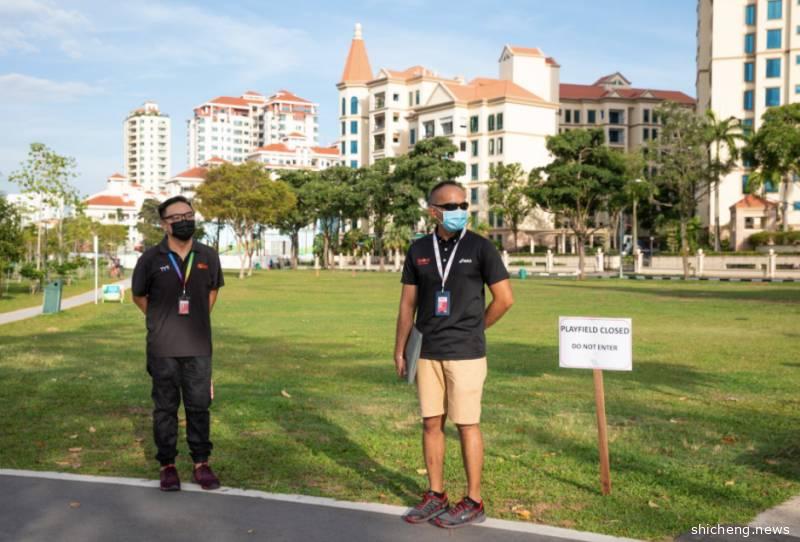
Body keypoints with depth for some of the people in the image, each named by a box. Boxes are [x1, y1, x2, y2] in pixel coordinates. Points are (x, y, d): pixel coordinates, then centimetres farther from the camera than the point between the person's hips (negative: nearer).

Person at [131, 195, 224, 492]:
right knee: (165, 407, 7)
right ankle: (167, 465, 17)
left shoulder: (208, 256, 1)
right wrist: (161, 320, 7)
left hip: (198, 347, 2)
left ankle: (201, 464, 19)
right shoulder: (151, 259, -5)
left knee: (199, 406, 8)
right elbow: (139, 295, 10)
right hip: (163, 348, -2)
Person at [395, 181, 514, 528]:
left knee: (467, 425, 1)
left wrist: (472, 329, 5)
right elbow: (408, 303, 10)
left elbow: (505, 298, -3)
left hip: (466, 353, -4)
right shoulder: (419, 250, 6)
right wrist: (399, 349, 9)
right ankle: (436, 496, 23)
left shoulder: (480, 248, -5)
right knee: (431, 424, 9)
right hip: (429, 352, 4)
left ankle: (473, 502, 13)